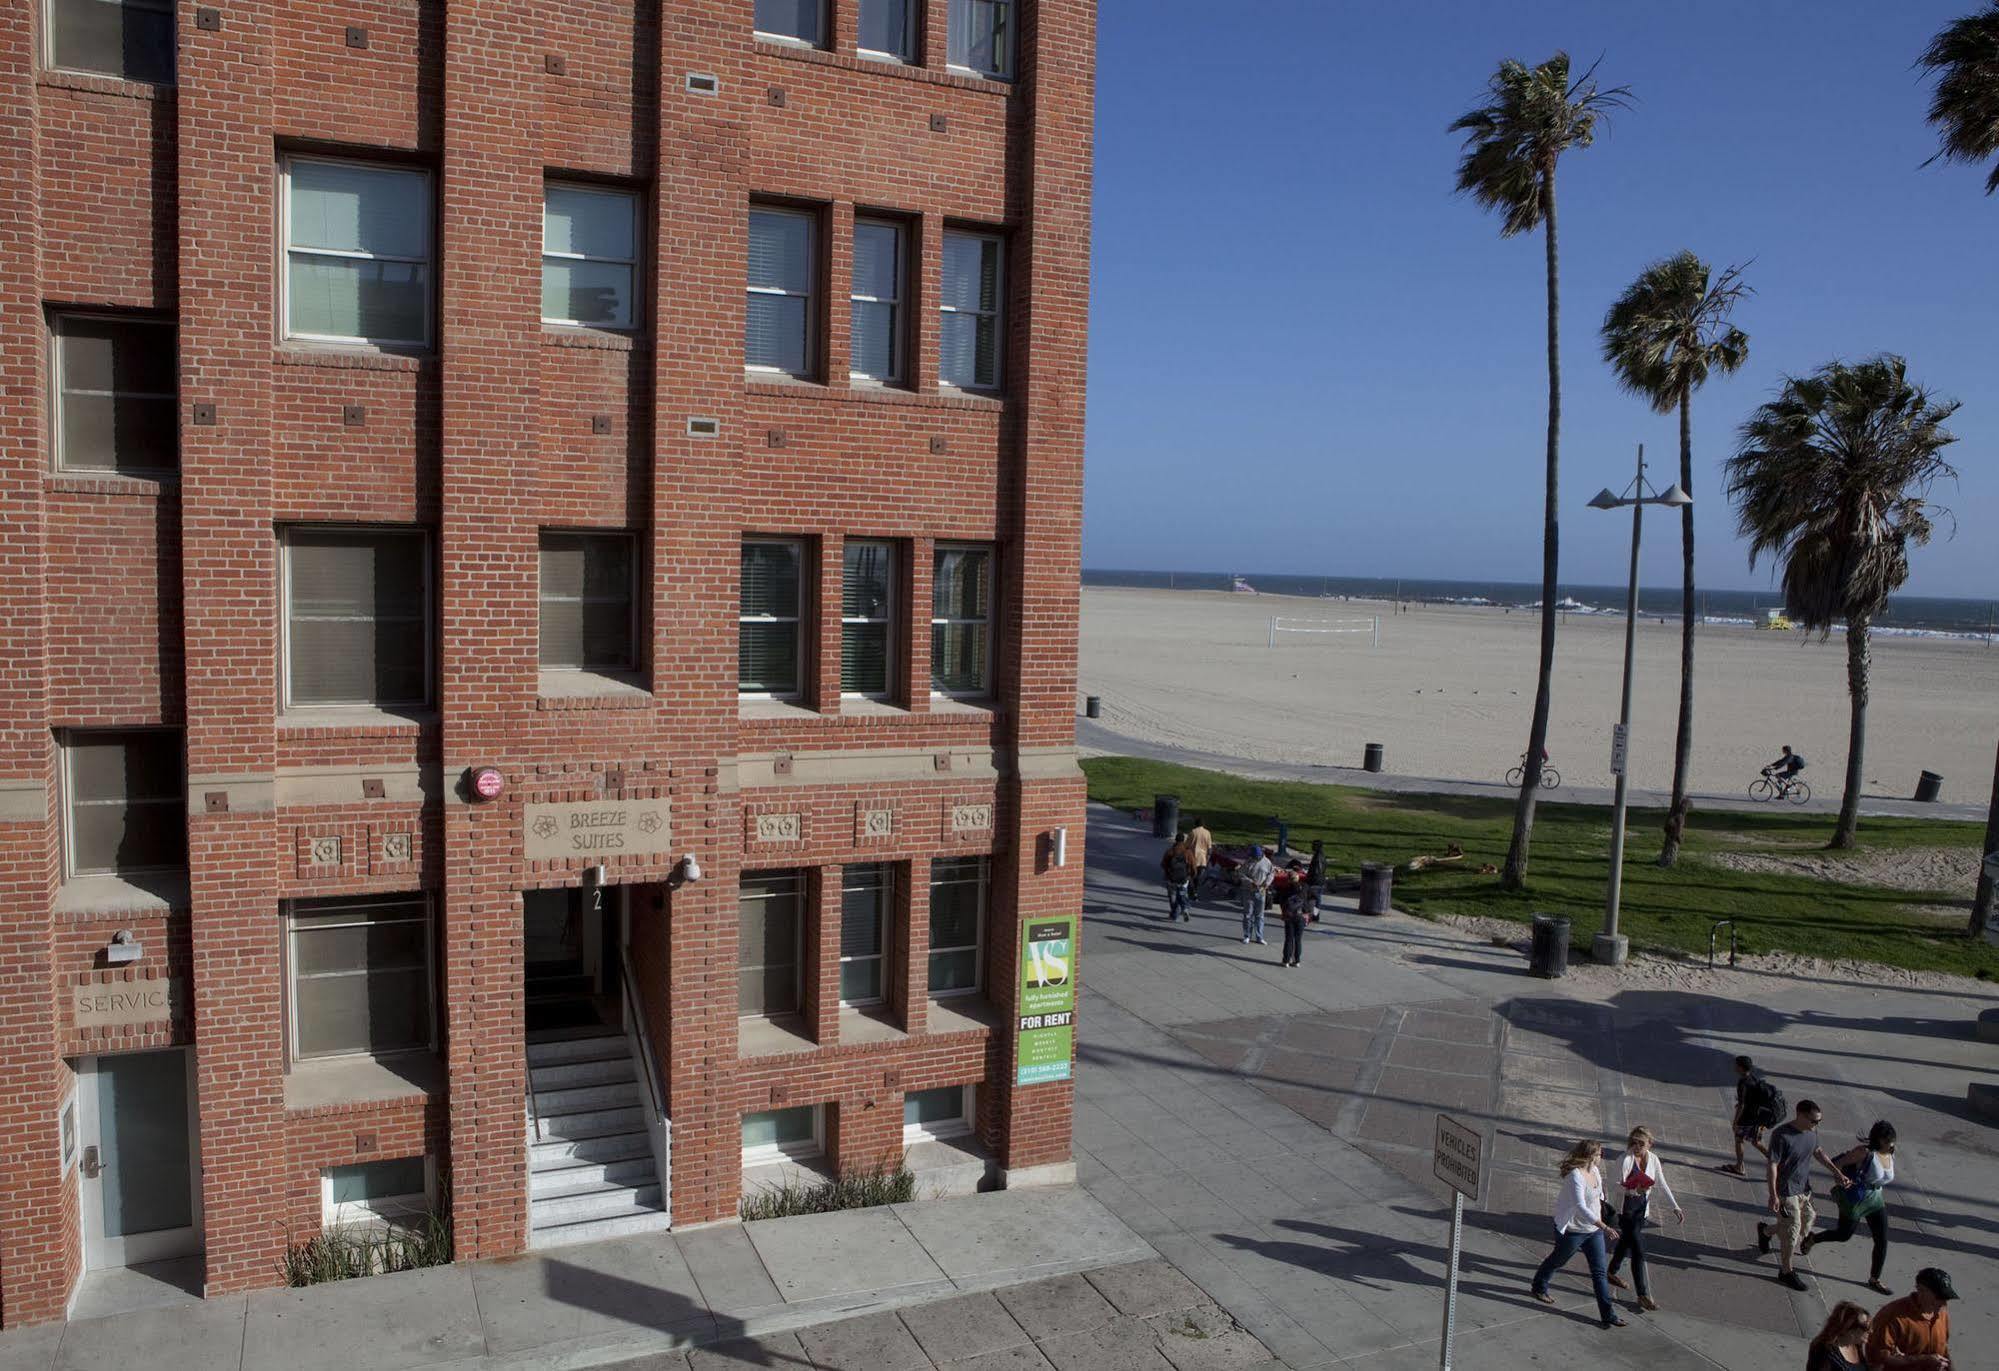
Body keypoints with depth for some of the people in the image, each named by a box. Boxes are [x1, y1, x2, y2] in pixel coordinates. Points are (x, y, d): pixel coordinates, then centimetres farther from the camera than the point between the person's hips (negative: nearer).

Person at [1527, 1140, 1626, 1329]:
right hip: (1572, 1230, -7)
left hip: (1593, 1230, 7)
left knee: (1599, 1272, 5)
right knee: (1558, 1260, 16)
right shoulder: (1575, 1176, -30)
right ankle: (1539, 1288, 41)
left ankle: (1608, 1314, 10)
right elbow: (1581, 1207, -40)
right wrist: (1603, 1225, -46)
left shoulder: (1594, 1170, -1)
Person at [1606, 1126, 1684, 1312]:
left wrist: (1675, 1206, 5)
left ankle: (1612, 1273, 44)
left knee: (1627, 1241, 22)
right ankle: (1643, 1295, -4)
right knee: (1638, 1250, -9)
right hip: (1626, 1207, -6)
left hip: (1643, 1206, 6)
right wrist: (1633, 1190, -39)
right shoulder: (1626, 1159, -19)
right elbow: (1619, 1184, -21)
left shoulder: (1653, 1159, -1)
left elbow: (1662, 1185, 7)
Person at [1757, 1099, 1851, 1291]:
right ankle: (1786, 1271, 19)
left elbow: (1818, 1151, 17)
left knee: (1806, 1224, 18)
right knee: (1792, 1231, 0)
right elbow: (1773, 1165, -22)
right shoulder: (1781, 1135, -26)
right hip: (1786, 1191, -7)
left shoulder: (1811, 1131, -4)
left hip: (1804, 1189, 7)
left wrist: (1836, 1171, 9)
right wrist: (1773, 1196, -22)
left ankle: (1765, 1231, 42)